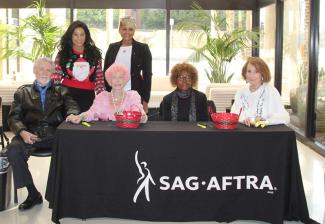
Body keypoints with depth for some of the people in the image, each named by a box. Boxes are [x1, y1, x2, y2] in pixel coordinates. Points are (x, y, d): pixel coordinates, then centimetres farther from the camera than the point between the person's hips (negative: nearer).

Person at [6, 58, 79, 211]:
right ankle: (33, 193, -12)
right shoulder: (23, 92, 20)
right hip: (30, 134, 1)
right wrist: (22, 132, -11)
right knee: (13, 150, -29)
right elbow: (14, 117, 11)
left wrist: (72, 115, -20)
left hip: (55, 134, -1)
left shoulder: (61, 91, 21)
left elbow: (72, 107, 6)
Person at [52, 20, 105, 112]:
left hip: (88, 96, 1)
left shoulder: (94, 54, 8)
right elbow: (56, 77, -1)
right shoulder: (63, 54, 5)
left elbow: (99, 78, 7)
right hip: (68, 95, -1)